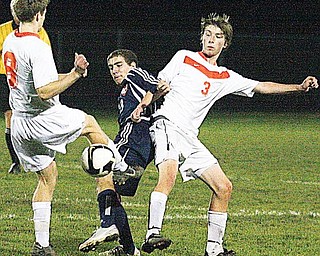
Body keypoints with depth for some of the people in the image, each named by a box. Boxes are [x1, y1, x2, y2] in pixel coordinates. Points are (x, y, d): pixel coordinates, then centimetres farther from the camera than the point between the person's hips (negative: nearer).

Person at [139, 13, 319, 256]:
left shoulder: (226, 77, 19)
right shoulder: (184, 58, 8)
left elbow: (261, 87, 18)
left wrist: (299, 87, 8)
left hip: (190, 139, 7)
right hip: (166, 124, -7)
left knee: (224, 187, 3)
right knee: (168, 174, -33)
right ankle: (153, 234, -43)